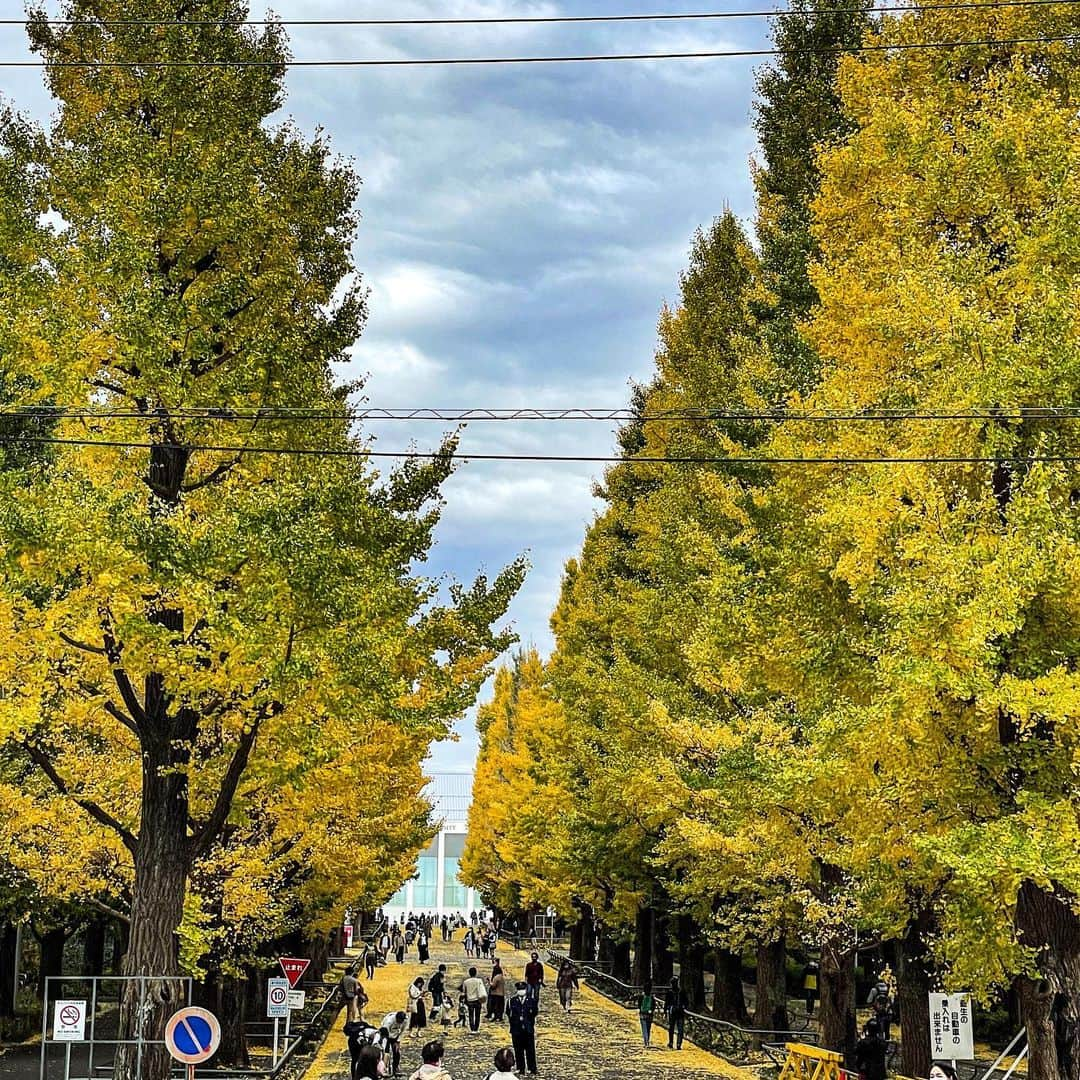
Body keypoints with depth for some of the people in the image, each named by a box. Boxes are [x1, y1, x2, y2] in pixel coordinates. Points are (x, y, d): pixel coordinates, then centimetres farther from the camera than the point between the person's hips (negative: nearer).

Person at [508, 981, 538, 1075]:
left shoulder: (532, 1000, 3)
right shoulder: (512, 1001, 3)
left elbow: (534, 1013, 2)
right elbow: (510, 1013, 4)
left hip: (529, 1029, -1)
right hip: (516, 1029, 1)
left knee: (530, 1050, 2)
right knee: (518, 1050, 5)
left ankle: (532, 1069, 10)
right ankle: (520, 1069, 14)